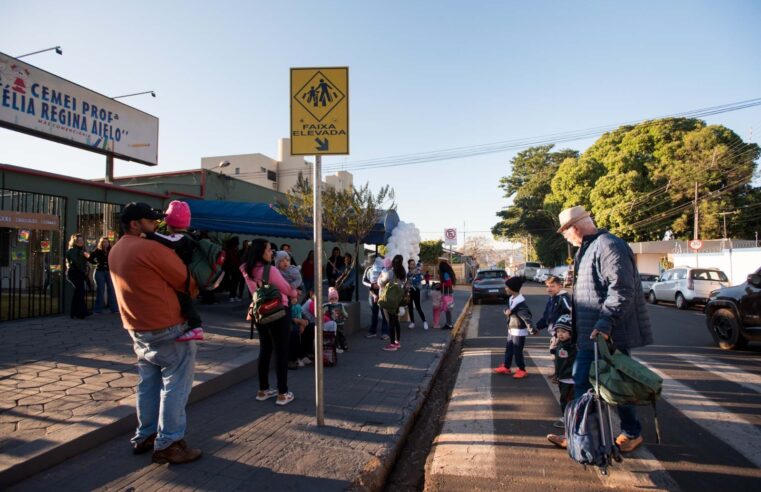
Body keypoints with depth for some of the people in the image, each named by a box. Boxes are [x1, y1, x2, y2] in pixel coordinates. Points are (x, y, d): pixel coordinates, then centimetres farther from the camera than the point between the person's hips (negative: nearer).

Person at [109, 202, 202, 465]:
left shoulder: (115, 251, 9)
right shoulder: (151, 249, -19)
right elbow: (187, 281, -13)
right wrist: (192, 290, 7)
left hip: (138, 328, 9)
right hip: (167, 329, -9)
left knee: (148, 383, 18)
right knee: (174, 385, 1)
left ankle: (145, 437, 29)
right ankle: (168, 444, 6)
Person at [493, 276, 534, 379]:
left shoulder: (520, 302, -25)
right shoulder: (512, 298, 4)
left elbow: (526, 316, -28)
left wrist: (532, 330, -31)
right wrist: (507, 312, -8)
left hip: (519, 331, -9)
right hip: (511, 330, 9)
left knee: (517, 351, 3)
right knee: (508, 349, 18)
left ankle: (522, 370, 19)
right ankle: (506, 367, 31)